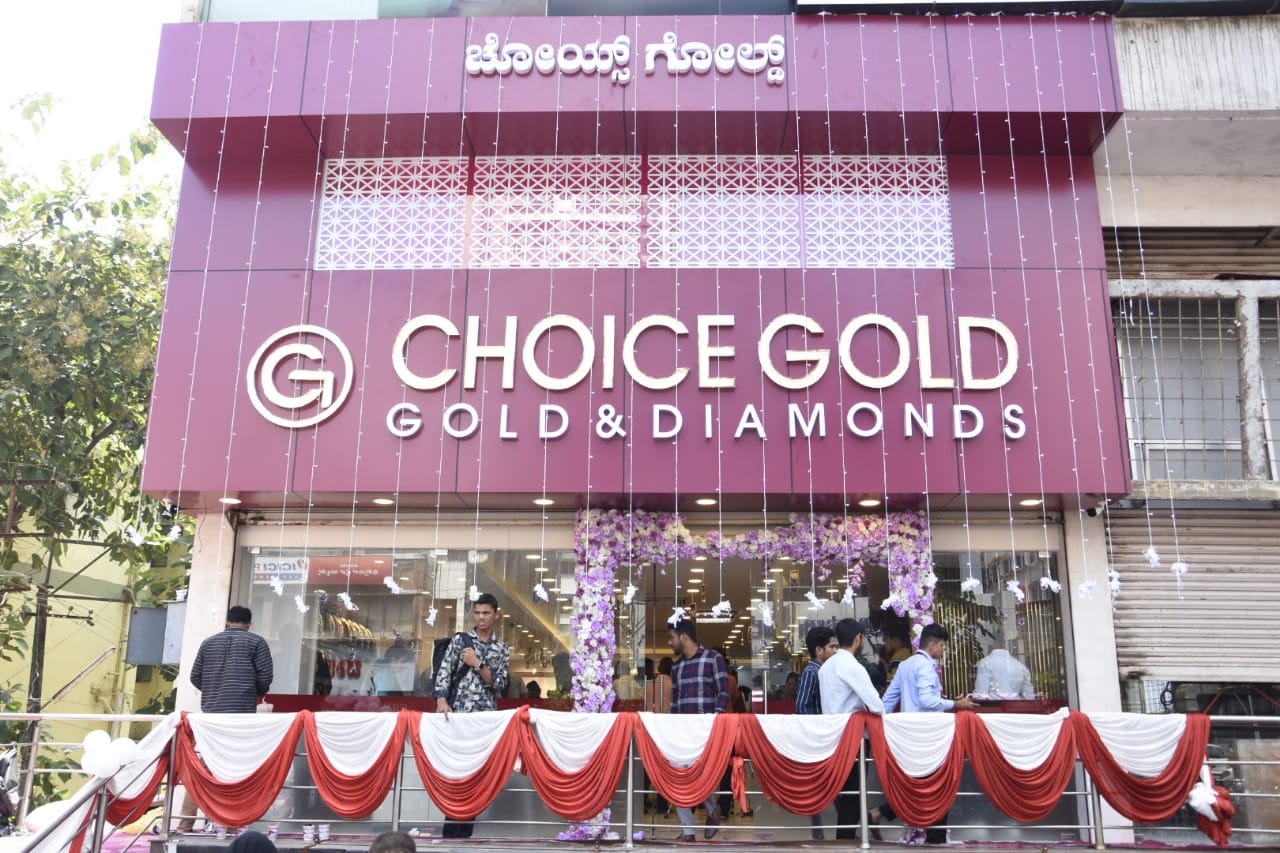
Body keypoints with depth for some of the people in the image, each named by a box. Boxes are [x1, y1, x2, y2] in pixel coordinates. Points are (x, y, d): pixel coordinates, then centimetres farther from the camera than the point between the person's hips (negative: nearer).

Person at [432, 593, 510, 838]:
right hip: (459, 715, -2)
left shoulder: (502, 650, 11)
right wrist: (441, 701, -15)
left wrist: (477, 664, -10)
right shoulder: (460, 640, 6)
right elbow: (443, 673, -1)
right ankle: (451, 832, 0)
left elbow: (499, 684, 1)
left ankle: (465, 832, 11)